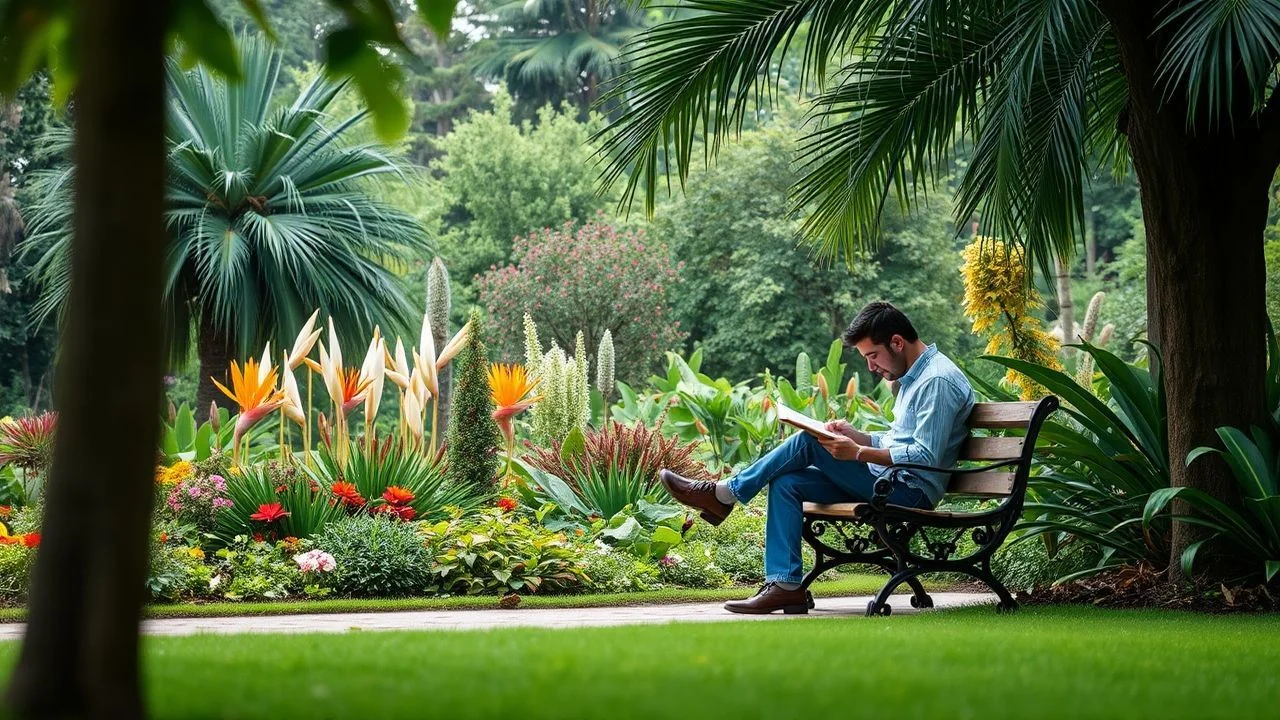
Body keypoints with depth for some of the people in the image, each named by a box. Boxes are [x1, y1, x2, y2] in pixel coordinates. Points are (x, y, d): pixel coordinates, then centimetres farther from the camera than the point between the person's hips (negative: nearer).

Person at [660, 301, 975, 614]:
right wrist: (855, 435, 8)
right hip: (892, 483, 10)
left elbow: (925, 457, -22)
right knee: (786, 484, -4)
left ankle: (723, 494, -4)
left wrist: (858, 452, -23)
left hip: (911, 491, -10)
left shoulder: (938, 380, -15)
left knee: (809, 442, -17)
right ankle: (786, 585, -10)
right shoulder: (914, 377, 18)